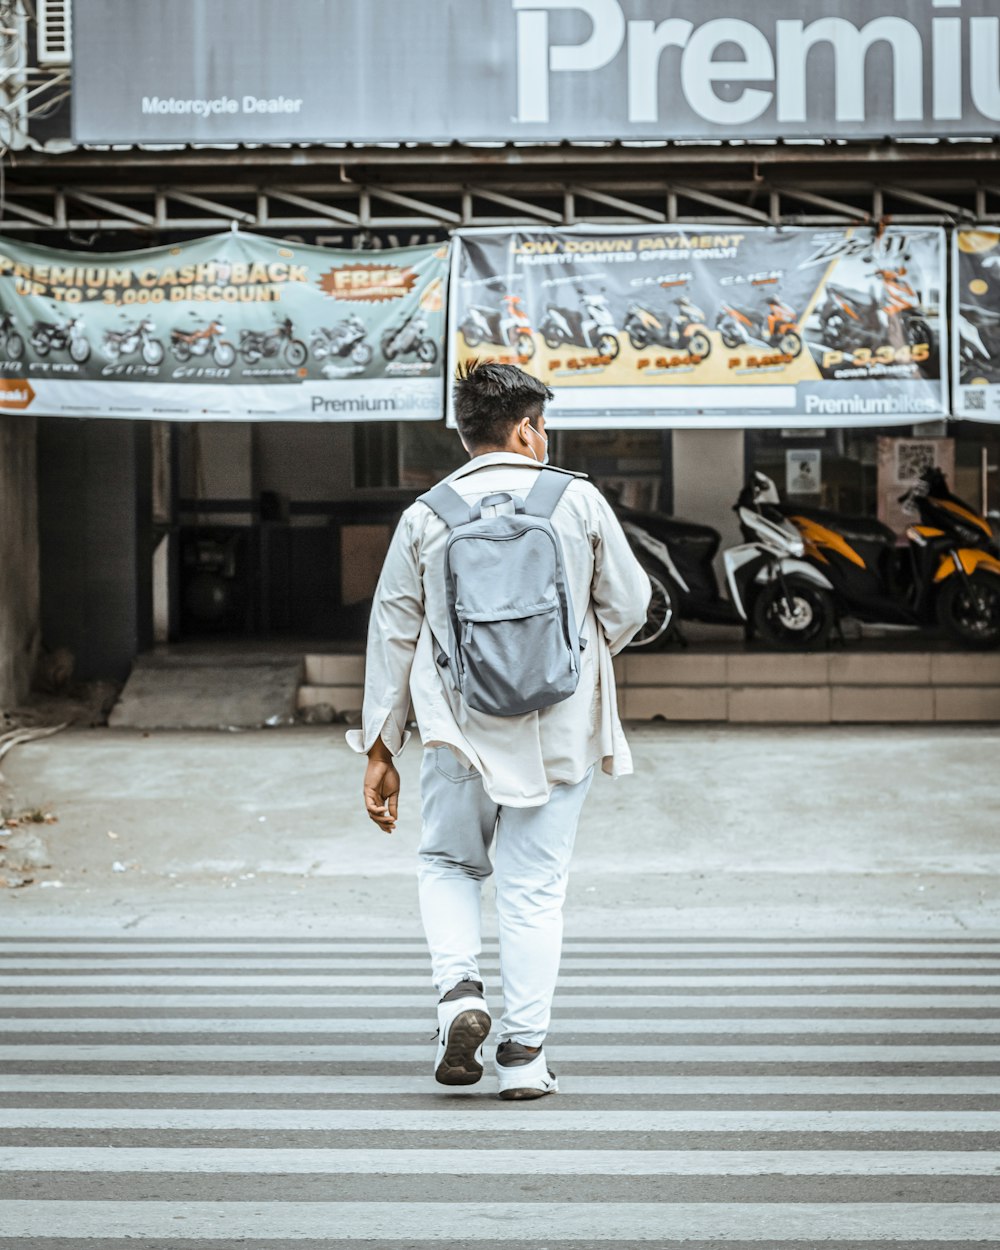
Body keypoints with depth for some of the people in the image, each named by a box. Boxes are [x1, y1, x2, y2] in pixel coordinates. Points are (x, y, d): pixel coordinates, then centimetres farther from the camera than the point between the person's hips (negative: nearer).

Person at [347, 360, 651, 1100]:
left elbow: (393, 634, 4)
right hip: (560, 728, 0)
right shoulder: (579, 502, -2)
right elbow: (628, 606, 3)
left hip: (460, 727, 1)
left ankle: (459, 989, -3)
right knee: (534, 886, 6)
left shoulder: (426, 516, 0)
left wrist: (381, 750, 11)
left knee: (449, 865, 20)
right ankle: (524, 1053, 5)